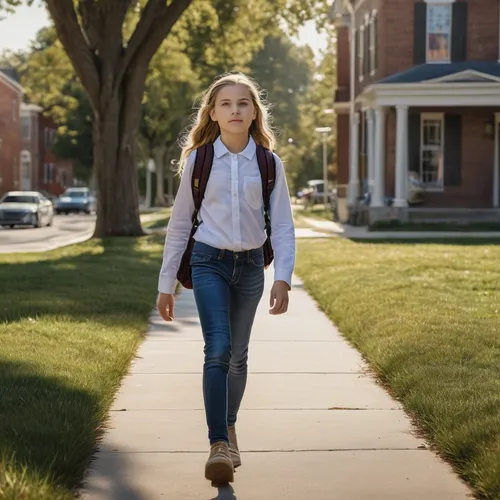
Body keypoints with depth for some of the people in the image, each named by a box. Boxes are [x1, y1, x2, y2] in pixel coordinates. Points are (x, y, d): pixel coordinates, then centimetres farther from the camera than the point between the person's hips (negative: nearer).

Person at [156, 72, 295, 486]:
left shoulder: (269, 164, 0)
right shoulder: (198, 161, -1)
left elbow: (282, 225, 1)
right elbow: (179, 223, 5)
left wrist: (283, 277, -11)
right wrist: (166, 283, 6)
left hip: (250, 265, 2)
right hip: (209, 262, -2)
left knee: (238, 355, 13)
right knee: (218, 350, -17)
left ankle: (229, 427, 35)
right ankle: (219, 446, -18)